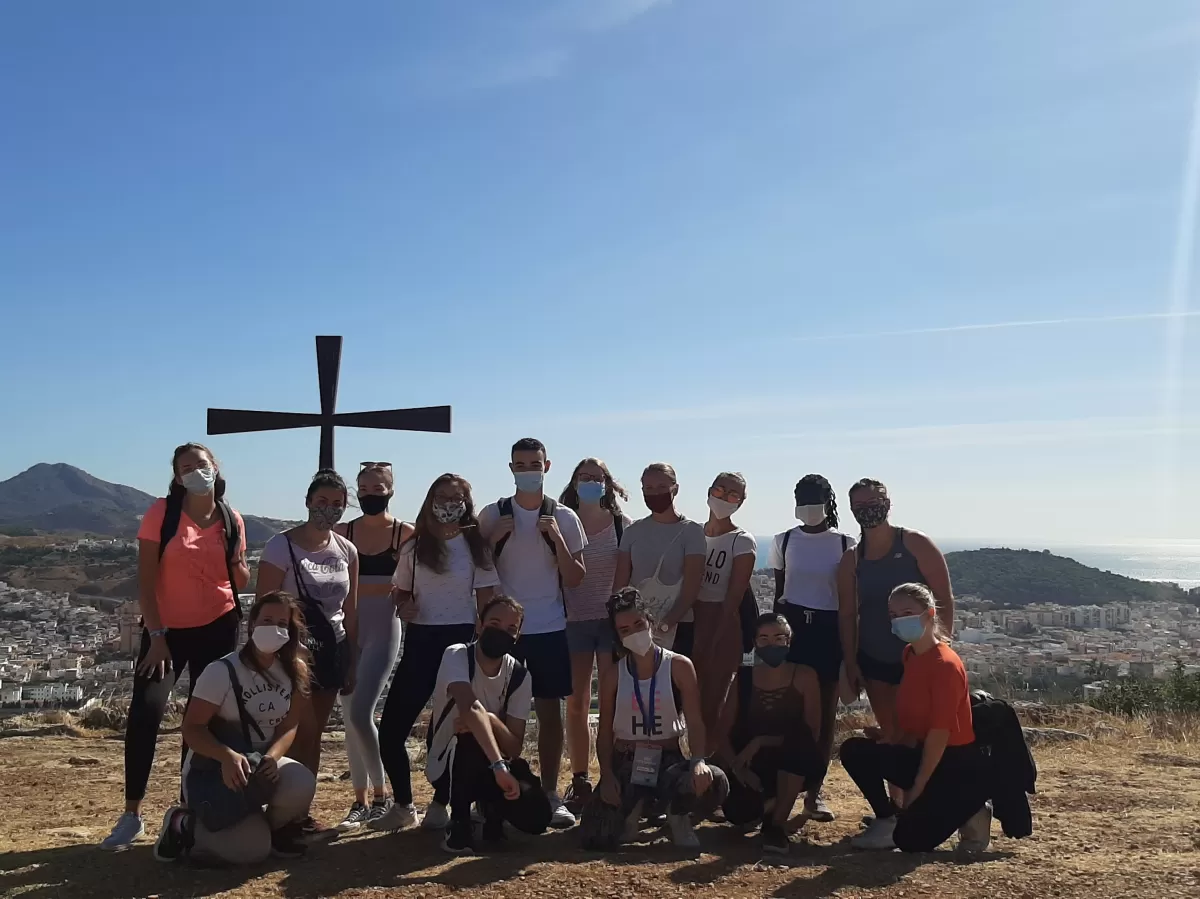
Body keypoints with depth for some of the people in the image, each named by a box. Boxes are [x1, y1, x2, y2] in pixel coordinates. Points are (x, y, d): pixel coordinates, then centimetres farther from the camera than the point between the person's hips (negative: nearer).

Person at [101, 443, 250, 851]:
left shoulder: (231, 520, 0)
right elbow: (146, 580, -9)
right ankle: (132, 816, 0)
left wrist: (241, 570, -14)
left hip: (218, 628, 3)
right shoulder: (161, 513, -8)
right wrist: (156, 635, -14)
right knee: (144, 713, -14)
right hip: (166, 629, -2)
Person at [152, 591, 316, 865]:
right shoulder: (222, 671, -17)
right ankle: (184, 827, 6)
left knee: (301, 783, -30)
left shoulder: (295, 671, -3)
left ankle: (276, 828, 5)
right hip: (211, 768, -4)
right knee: (252, 849, -23)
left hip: (262, 763, 4)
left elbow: (289, 726, -1)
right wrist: (227, 756, -34)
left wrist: (272, 756, -23)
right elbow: (192, 728, -17)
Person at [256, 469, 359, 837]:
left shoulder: (346, 550, 6)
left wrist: (351, 662, 11)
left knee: (314, 734, 10)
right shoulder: (281, 546, -10)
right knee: (304, 731, -8)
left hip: (333, 651, 5)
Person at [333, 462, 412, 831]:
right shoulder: (343, 532, 6)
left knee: (360, 714, -12)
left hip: (383, 628, -4)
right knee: (350, 717, 5)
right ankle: (360, 801, 17)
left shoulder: (405, 533, -2)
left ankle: (380, 795, 6)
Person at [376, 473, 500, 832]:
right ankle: (404, 806, 18)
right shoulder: (414, 547, 7)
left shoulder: (475, 545, 0)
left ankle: (440, 805, 21)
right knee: (391, 729, -1)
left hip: (460, 640, -2)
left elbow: (486, 602, 0)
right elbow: (399, 591, 17)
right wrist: (403, 607, -6)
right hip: (420, 641, 3)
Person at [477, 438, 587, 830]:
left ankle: (550, 794, 15)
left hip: (549, 628, 0)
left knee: (550, 711, 5)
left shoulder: (564, 518, 0)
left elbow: (574, 580, 0)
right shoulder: (492, 516, 0)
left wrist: (557, 538, -14)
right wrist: (493, 540, -12)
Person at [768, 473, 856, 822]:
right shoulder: (784, 541, 4)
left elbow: (851, 601, 3)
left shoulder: (845, 544, 0)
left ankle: (814, 790, 13)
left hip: (829, 629, 0)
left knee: (825, 712, 3)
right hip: (791, 625, 1)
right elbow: (778, 593, 10)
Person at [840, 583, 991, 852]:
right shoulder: (910, 655, 6)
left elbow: (940, 733, -22)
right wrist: (891, 738, -6)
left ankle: (967, 812, 8)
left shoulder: (945, 665, -22)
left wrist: (915, 790, -18)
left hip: (960, 769, -8)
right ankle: (887, 820, 8)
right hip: (927, 757, 8)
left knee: (911, 839, -17)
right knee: (855, 751, -6)